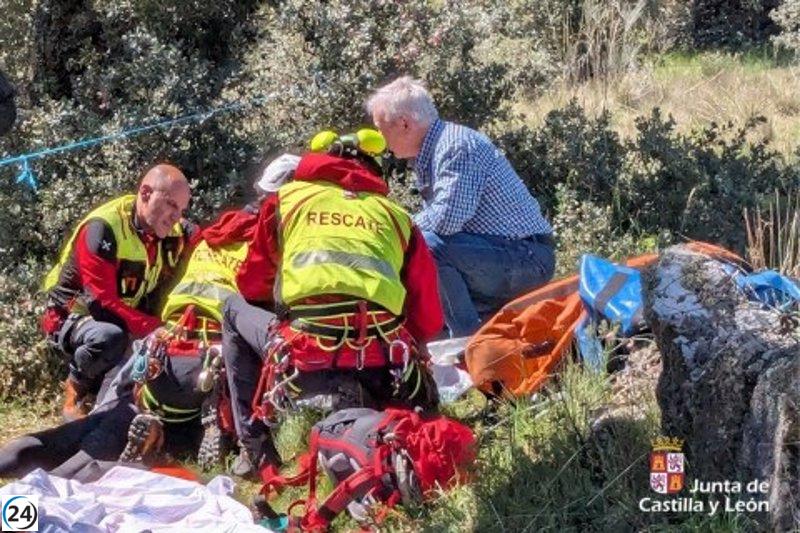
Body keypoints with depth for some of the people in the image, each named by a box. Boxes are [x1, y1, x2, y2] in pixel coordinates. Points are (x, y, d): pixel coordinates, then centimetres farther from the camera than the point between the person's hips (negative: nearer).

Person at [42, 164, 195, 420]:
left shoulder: (176, 233, -5)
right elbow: (101, 303, -30)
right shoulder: (103, 228, -26)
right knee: (110, 337, -37)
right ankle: (76, 392, -9)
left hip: (127, 319, 7)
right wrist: (155, 328, -37)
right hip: (75, 316, -7)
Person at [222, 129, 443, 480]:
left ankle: (256, 451, 21)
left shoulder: (287, 198, 20)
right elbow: (428, 320, 17)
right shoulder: (396, 214, 23)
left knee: (235, 310, 29)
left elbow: (252, 286, 27)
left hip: (304, 362, -2)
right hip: (383, 369, 2)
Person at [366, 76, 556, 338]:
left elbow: (446, 218, -28)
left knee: (426, 246, -26)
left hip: (526, 258, -10)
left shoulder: (456, 145, -17)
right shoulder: (429, 155, 13)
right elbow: (433, 222, 20)